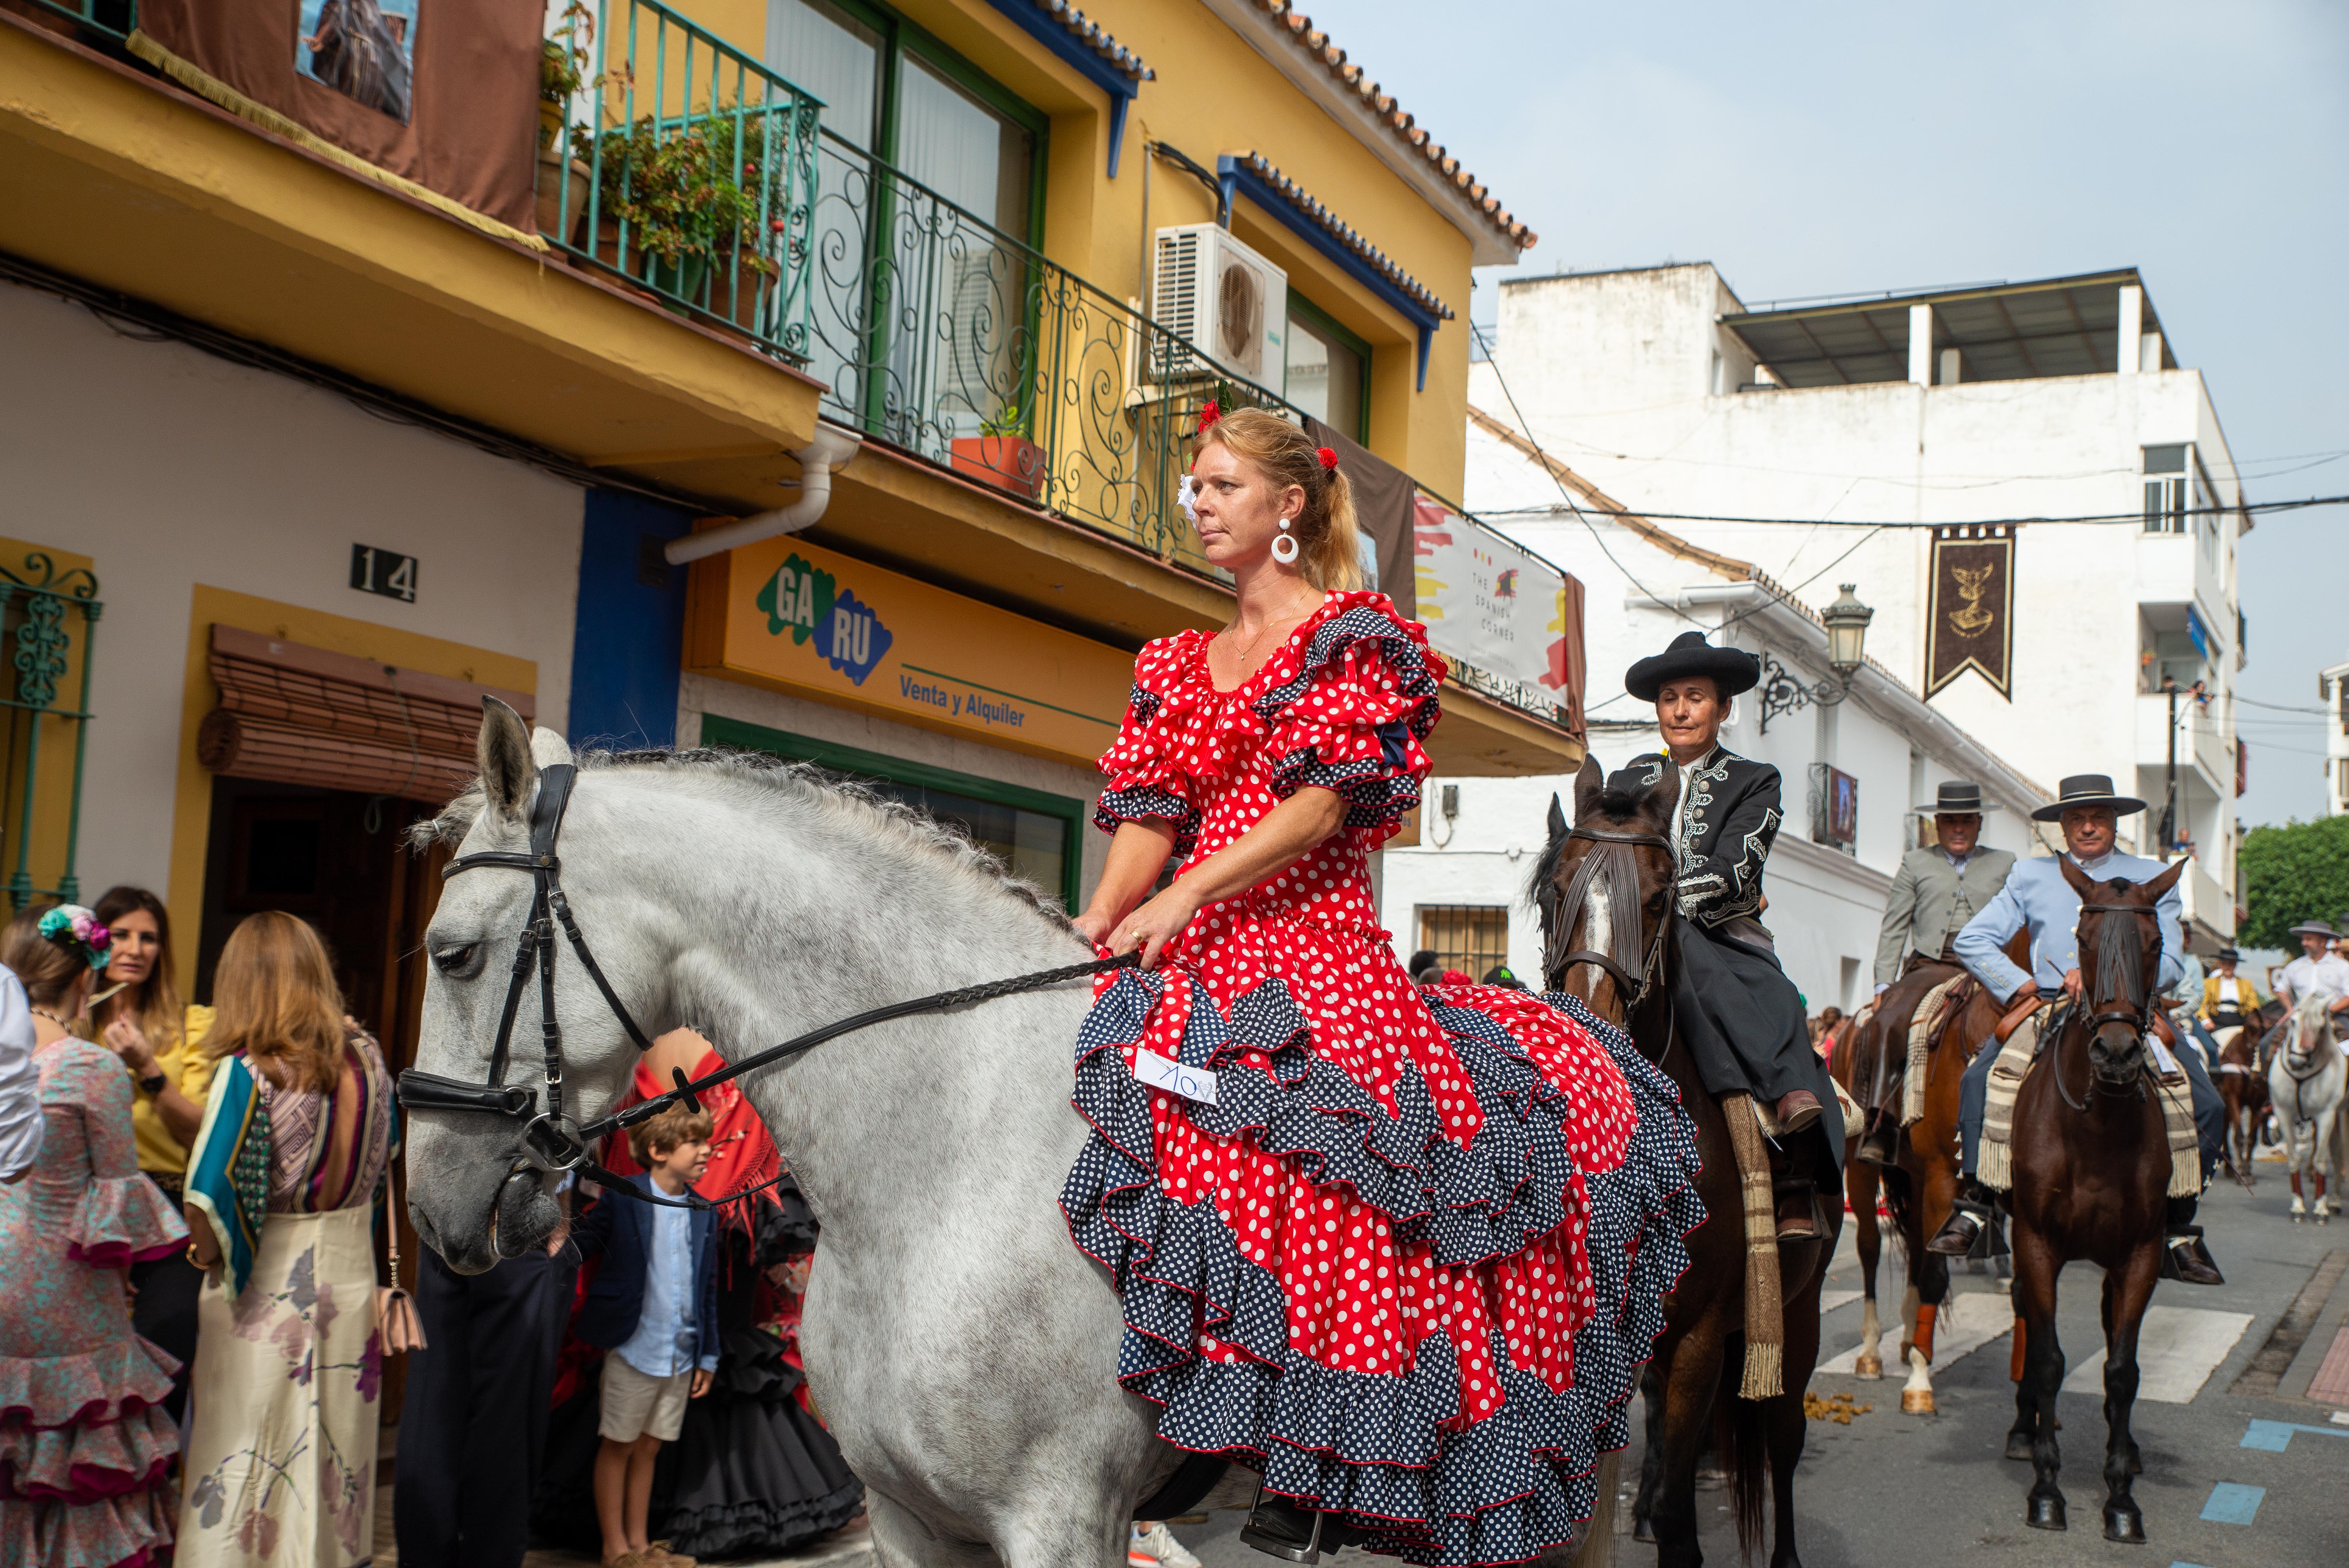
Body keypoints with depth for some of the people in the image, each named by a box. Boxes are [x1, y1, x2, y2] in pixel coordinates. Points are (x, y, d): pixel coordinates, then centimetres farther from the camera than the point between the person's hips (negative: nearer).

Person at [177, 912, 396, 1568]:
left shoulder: (248, 1073, -17)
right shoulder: (367, 1058, -1)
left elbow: (209, 1203, -22)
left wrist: (212, 1258, -5)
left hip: (266, 1295, -5)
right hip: (351, 1276, 5)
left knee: (247, 1456, 8)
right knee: (336, 1448, 16)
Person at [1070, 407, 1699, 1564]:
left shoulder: (1351, 636, 3)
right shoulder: (1177, 665, 22)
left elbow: (1320, 805, -9)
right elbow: (1150, 816, 13)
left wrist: (1182, 898, -19)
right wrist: (1101, 916, -6)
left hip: (1314, 939, -6)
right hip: (1193, 954, 6)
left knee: (1325, 1200, -23)